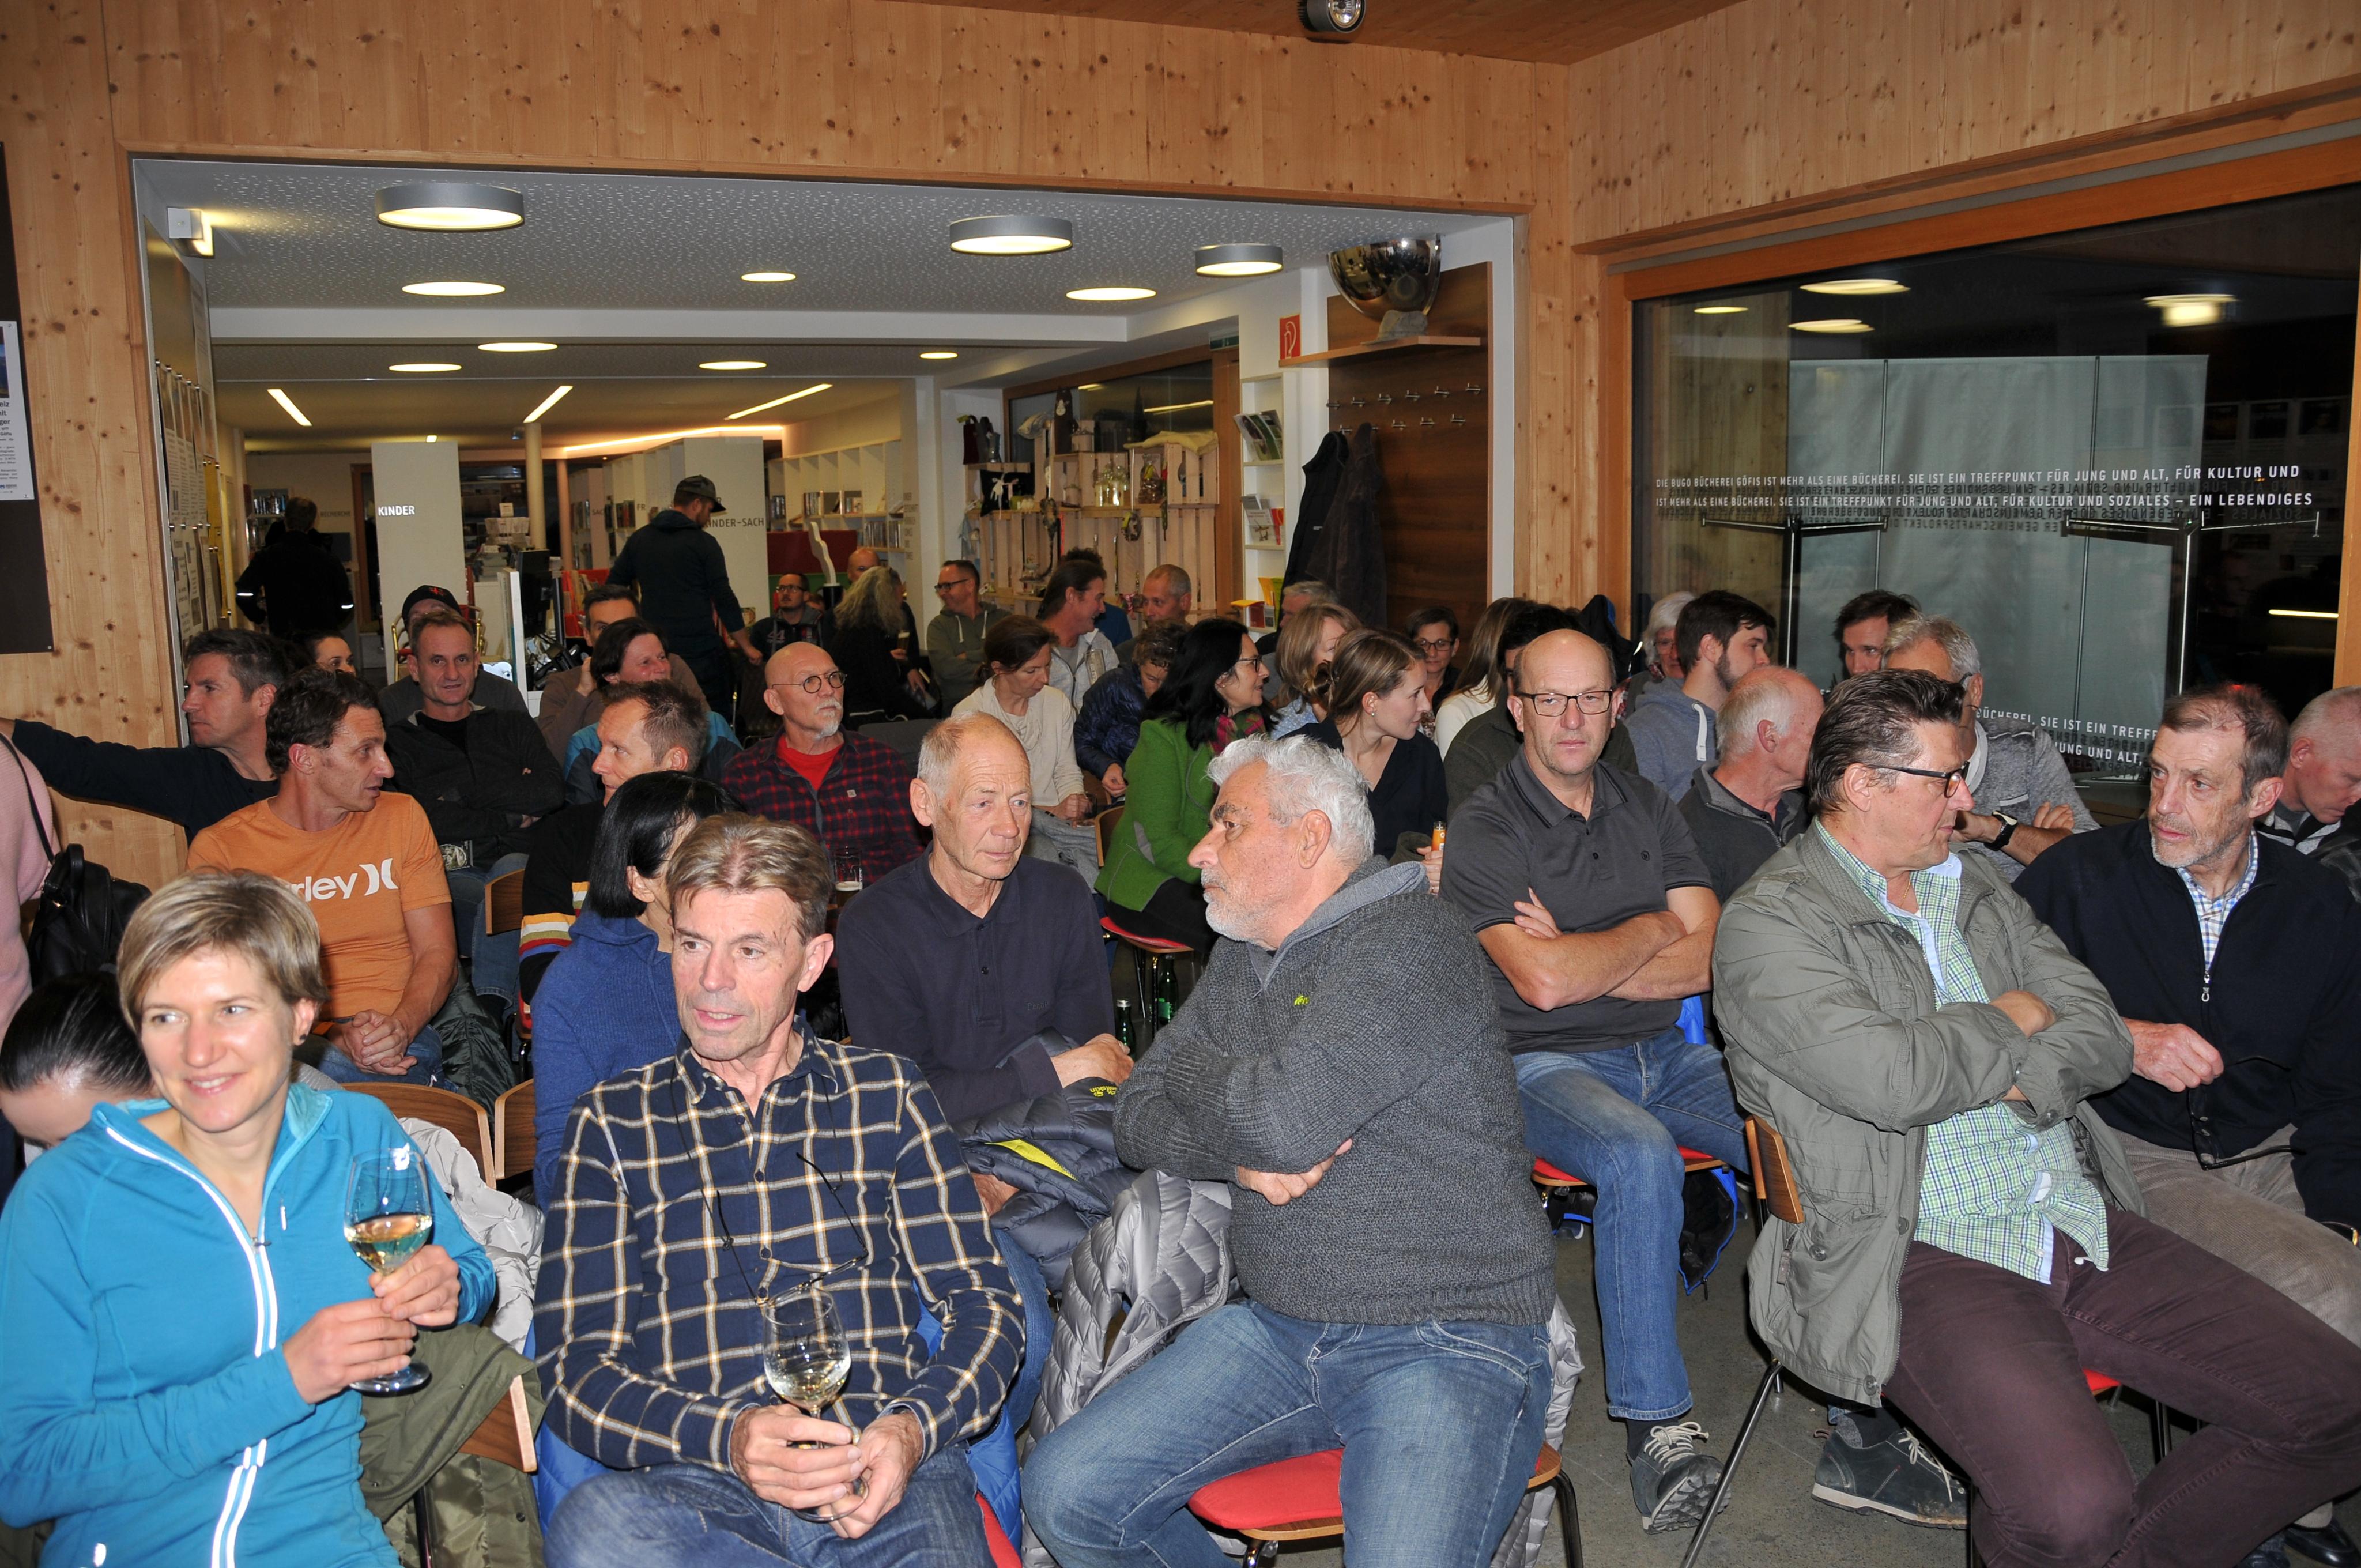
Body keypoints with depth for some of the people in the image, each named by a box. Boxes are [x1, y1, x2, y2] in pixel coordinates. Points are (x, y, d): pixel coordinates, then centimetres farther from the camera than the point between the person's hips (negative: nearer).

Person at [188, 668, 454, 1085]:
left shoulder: (402, 817, 11)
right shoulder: (219, 849, 3)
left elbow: (438, 952, 8)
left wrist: (400, 1025, -14)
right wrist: (334, 1035, -21)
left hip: (401, 1037, 1)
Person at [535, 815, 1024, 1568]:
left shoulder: (887, 1092, 14)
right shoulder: (610, 1123, 12)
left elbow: (984, 1306, 11)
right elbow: (577, 1369, 5)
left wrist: (913, 1428, -10)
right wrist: (725, 1438, -15)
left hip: (888, 1474, -1)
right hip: (695, 1488, 2)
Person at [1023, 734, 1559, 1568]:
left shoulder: (1410, 943, -13)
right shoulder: (1242, 960, 14)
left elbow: (1284, 1117, -24)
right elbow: (1136, 1119, 10)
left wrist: (1189, 1070, -3)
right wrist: (1241, 1157, -10)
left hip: (1444, 1340, -7)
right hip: (1278, 1328, 7)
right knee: (1064, 1493, -3)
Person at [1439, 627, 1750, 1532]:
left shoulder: (1649, 811, 13)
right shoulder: (1483, 831, -4)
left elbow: (1705, 961, 3)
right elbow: (1542, 982, -18)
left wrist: (1580, 963, -10)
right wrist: (1651, 929, -3)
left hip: (1665, 1052, 5)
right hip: (1544, 1063, -5)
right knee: (1642, 1157, -35)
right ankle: (1656, 1424, -24)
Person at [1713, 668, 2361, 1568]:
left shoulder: (1977, 888, 17)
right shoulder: (1768, 923, -7)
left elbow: (2101, 1040, 9)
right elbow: (1891, 1080, -21)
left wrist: (1998, 1080, -11)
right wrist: (2009, 1023, -2)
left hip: (2086, 1224, 7)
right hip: (1931, 1257, -7)